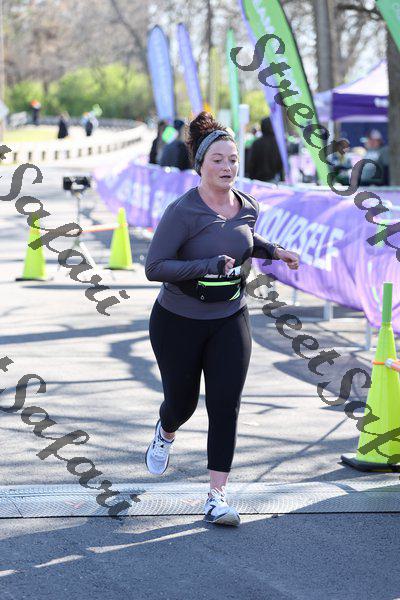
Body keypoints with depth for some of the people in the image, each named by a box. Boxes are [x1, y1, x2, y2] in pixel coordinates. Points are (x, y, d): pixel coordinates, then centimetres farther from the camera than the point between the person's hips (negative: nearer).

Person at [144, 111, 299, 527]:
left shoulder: (247, 208, -2)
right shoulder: (182, 212, -20)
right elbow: (154, 267, -24)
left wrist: (271, 250, 7)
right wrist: (206, 266, -34)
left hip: (229, 321, 3)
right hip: (179, 322, -3)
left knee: (225, 406, -9)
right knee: (182, 402, 13)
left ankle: (217, 498, -6)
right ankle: (165, 434, 52)